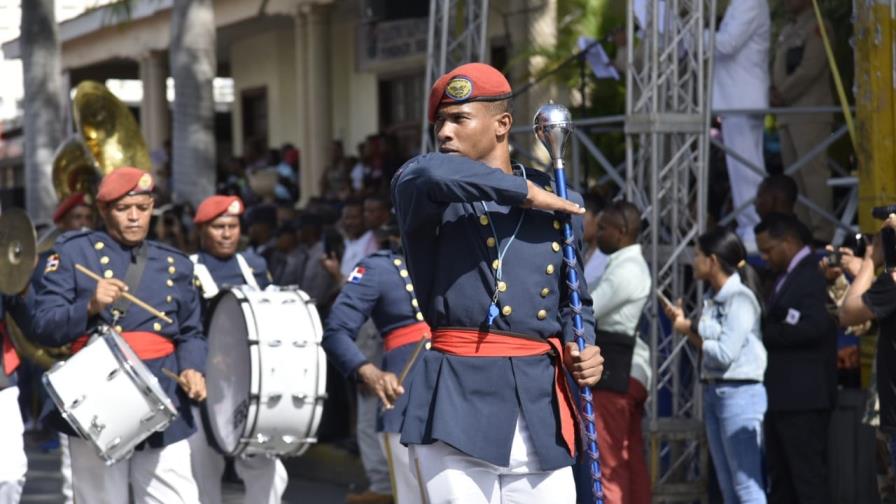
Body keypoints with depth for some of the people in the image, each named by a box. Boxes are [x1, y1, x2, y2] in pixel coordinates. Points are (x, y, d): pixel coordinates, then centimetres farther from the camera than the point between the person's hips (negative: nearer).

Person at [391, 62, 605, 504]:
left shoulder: (559, 205, 16)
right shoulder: (421, 191, 3)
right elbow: (431, 174, -23)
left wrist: (580, 349, 5)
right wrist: (524, 192, -9)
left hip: (542, 405, 4)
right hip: (457, 404, -4)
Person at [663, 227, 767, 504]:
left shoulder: (740, 298, -13)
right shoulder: (713, 298, 13)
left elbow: (725, 353, -18)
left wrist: (690, 331, -6)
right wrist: (683, 323, 4)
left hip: (740, 393, -9)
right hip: (713, 392, 9)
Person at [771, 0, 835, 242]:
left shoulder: (817, 27, -4)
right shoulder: (787, 31, 22)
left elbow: (809, 69, -14)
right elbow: (778, 68, 23)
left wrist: (783, 95, -11)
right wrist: (774, 91, 3)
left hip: (810, 113, -9)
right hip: (787, 115, 9)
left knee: (813, 171, -12)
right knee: (794, 175, 6)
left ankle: (822, 233, -14)